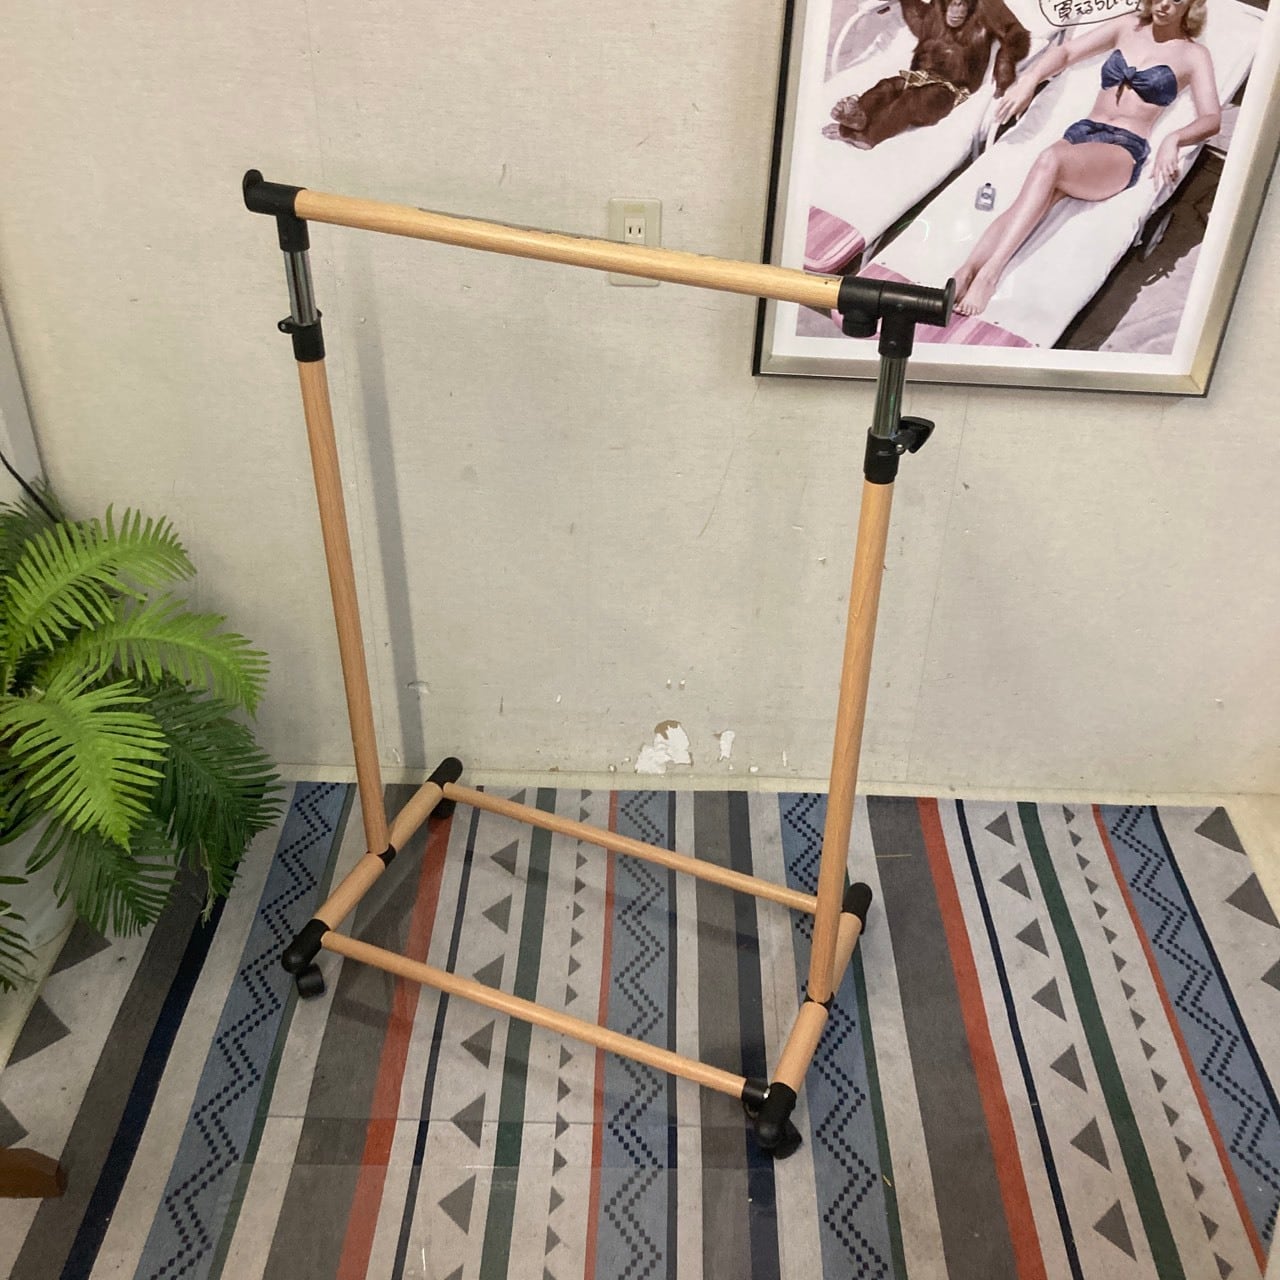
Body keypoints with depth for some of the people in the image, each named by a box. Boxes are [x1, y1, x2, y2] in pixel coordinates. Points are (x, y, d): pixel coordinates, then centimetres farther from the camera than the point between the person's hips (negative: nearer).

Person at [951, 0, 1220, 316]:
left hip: (1124, 149, -4)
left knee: (1050, 159, -36)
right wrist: (1029, 80, -5)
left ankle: (989, 274, -48)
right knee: (1028, 204, -29)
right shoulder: (1127, 27, 20)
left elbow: (1212, 119, -4)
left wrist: (1173, 139, -26)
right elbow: (1067, 52, 16)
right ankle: (962, 277, -47)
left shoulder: (1194, 55, 8)